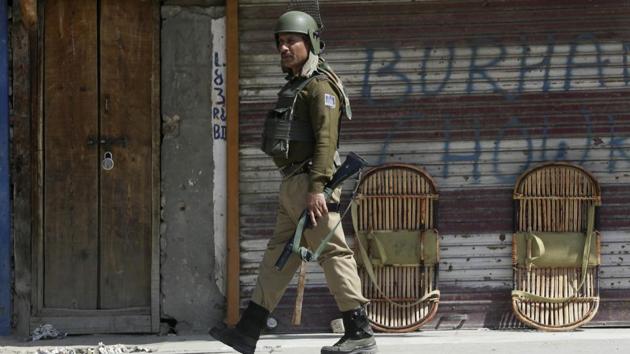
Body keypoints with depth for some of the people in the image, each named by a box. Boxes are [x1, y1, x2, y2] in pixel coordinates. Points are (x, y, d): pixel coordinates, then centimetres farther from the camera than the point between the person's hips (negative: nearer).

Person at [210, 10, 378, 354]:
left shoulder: (320, 85, -10)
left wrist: (317, 188, -26)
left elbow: (326, 139, -19)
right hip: (293, 184, 10)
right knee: (277, 256, 9)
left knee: (333, 254, -9)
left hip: (310, 184, -10)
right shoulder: (295, 86, 21)